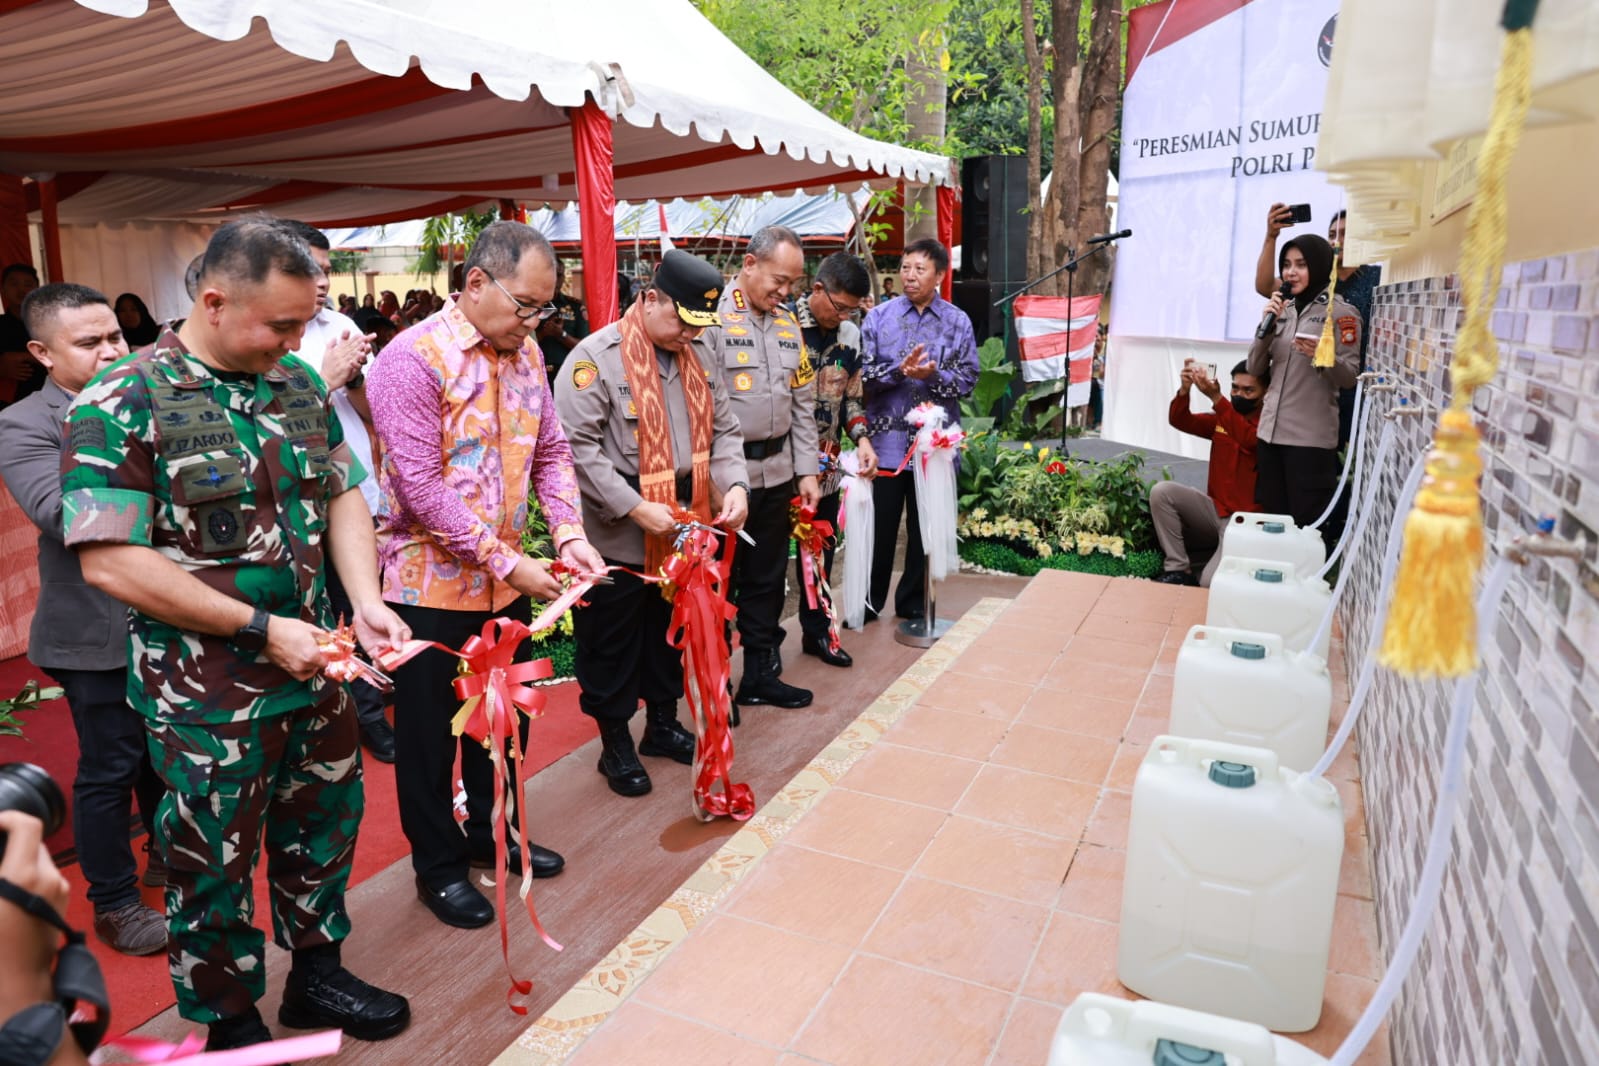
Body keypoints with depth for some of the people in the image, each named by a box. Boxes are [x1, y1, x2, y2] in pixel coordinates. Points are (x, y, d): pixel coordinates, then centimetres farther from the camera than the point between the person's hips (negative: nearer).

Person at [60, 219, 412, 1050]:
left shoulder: (298, 384, 3)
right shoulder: (120, 406, -15)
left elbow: (341, 496, 8)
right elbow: (108, 560, -19)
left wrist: (366, 603, -7)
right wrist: (262, 627, -19)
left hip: (313, 668, 6)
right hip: (207, 694, -5)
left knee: (323, 825, 20)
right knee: (214, 863, 12)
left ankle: (316, 973, 43)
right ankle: (232, 1026, 35)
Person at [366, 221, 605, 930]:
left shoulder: (524, 354, 4)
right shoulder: (414, 359, -18)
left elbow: (550, 451, 7)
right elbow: (420, 485, -23)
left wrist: (569, 534, -9)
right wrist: (509, 562, -22)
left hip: (506, 579, 7)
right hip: (429, 580, -7)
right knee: (429, 731, 10)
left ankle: (492, 832, 41)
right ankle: (438, 866, 29)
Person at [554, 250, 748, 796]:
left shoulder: (698, 358, 7)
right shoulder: (595, 357, -14)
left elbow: (723, 430, 12)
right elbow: (578, 448, -19)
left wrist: (734, 484, -7)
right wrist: (637, 509, -24)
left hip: (681, 526, 7)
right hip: (616, 535, -6)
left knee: (670, 630, 20)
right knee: (612, 643, 8)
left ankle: (663, 724, 39)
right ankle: (615, 744, 26)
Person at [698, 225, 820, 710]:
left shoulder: (787, 324, 12)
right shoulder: (714, 318, -10)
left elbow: (802, 403, 15)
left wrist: (807, 470, 11)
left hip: (776, 473, 7)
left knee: (766, 578, 15)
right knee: (719, 581, 4)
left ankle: (760, 673, 29)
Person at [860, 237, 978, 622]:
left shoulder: (958, 322, 3)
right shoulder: (880, 316, 2)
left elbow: (968, 379, -1)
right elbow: (863, 373, -3)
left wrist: (933, 374, -18)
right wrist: (900, 370, -19)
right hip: (887, 439, -1)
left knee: (925, 527, 10)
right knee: (880, 525, 6)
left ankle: (913, 604, 25)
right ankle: (870, 600, 22)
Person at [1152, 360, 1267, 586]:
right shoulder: (1220, 420, 9)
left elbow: (1248, 438, -31)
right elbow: (1180, 421, -2)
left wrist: (1216, 397, -39)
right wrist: (1185, 389, -22)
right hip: (1215, 509, 6)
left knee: (1210, 584, -25)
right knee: (1162, 491, -19)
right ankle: (1178, 570, -12)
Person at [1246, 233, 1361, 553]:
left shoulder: (1341, 312, -3)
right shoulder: (1283, 308, 13)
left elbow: (1350, 376, -8)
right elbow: (1255, 369, 9)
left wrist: (1322, 356, -27)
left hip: (1312, 437, -6)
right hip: (1271, 431, 6)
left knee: (1309, 524, -3)